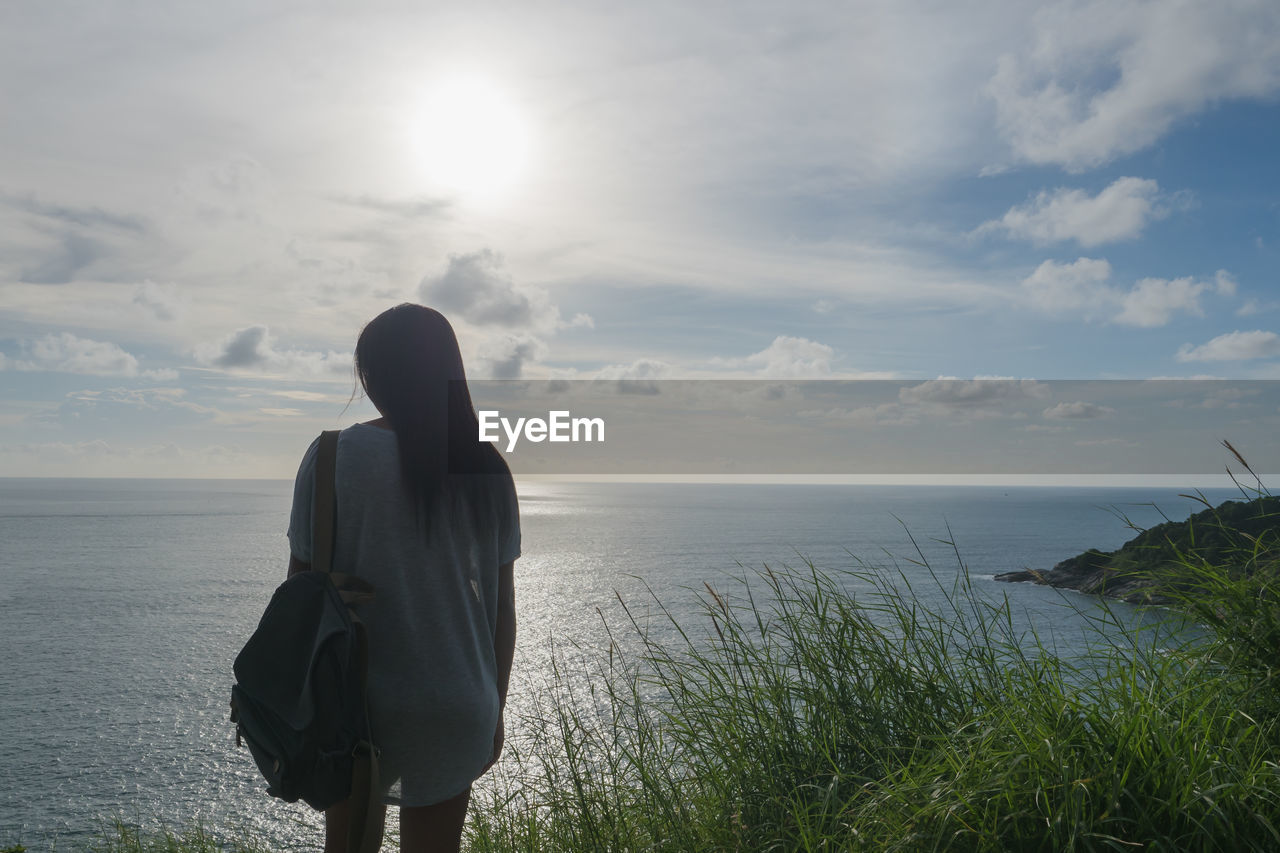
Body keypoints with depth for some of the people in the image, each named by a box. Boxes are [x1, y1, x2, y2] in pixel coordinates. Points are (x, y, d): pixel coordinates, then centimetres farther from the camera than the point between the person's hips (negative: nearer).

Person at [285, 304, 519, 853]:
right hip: (458, 708, 2)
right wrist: (495, 707, 13)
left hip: (358, 702, -2)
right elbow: (502, 605, 2)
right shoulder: (485, 469, -2)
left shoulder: (335, 456, -10)